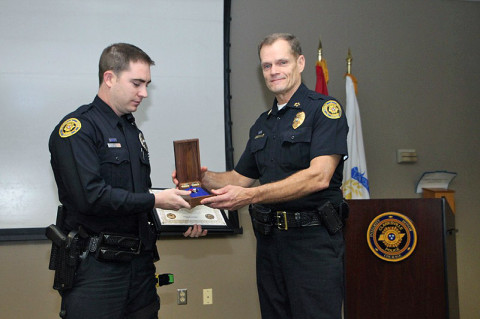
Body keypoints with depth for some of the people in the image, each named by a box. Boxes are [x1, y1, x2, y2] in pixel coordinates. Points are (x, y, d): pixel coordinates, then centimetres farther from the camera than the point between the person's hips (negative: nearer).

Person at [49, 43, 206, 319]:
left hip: (140, 264, 7)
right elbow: (90, 197, -22)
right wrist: (154, 200, -17)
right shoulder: (77, 128, -10)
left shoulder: (134, 132, 16)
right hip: (96, 268, -7)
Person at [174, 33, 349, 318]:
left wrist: (251, 195, -25)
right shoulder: (263, 124, 17)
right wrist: (204, 177, -3)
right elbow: (240, 177, 19)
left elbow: (318, 176, -19)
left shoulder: (324, 109, -7)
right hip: (269, 239, 7)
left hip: (313, 240, -6)